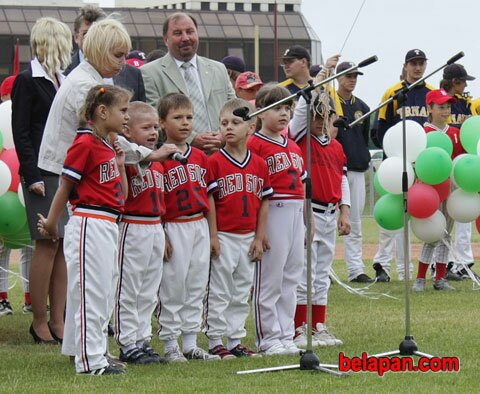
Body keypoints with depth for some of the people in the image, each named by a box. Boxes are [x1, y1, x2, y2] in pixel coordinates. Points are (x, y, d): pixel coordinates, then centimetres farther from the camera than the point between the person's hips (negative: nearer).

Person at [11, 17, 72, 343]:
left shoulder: (63, 80, 17)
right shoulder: (27, 81, -6)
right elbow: (21, 132, -9)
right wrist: (31, 175, -15)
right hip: (43, 174, -7)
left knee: (65, 245, 5)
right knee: (48, 244, -7)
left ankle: (58, 321, 7)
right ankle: (40, 322, 0)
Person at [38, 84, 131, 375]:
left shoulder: (110, 147, 14)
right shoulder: (85, 144, -13)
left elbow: (121, 196, 17)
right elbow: (65, 186, -9)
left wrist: (119, 164, 8)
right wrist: (52, 223, -3)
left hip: (109, 228, 10)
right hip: (89, 223, -10)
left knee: (103, 295, 13)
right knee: (90, 293, -6)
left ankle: (97, 358, 20)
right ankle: (89, 360, -2)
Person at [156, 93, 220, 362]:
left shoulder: (200, 157, 10)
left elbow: (208, 196, 14)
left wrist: (212, 234, 11)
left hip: (200, 227, 6)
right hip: (174, 227, -6)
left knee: (197, 288, 10)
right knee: (173, 287, -2)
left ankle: (190, 343, 18)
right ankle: (171, 345, 5)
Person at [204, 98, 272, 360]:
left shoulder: (259, 164, 6)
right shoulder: (215, 162, -8)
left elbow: (264, 201, 9)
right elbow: (208, 200, -9)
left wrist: (259, 237, 5)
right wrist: (212, 236, -13)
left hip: (248, 238, 5)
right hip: (224, 237, -5)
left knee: (242, 293, 11)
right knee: (219, 292, -1)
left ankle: (235, 340, 19)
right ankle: (215, 341, 4)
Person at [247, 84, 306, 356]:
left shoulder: (294, 147, 16)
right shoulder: (255, 144, -8)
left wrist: (307, 222, 18)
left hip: (296, 215, 8)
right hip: (271, 213, -8)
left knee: (291, 277, 11)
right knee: (269, 279, -2)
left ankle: (286, 335, 18)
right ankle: (268, 338, 4)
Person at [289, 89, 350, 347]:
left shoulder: (336, 147, 11)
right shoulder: (300, 138, -6)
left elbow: (343, 181, 13)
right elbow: (302, 109, -21)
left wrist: (344, 213, 7)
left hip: (330, 215, 6)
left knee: (322, 276, 12)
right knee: (304, 274, -5)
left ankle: (319, 328, 18)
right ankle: (300, 330, -1)